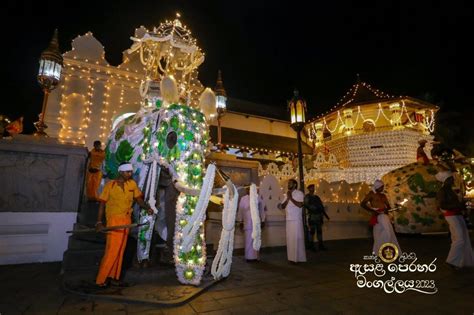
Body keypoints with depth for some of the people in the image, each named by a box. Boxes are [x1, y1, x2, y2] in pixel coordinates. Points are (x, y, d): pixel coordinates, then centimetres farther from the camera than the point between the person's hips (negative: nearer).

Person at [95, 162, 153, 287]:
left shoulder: (132, 184, 4)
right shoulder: (110, 185, -6)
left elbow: (138, 198, 4)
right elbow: (102, 204, -4)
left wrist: (147, 207, -14)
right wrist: (99, 222, -9)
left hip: (126, 220, 5)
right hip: (114, 220, -4)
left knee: (120, 250, 10)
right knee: (112, 250, -3)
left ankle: (113, 277, 21)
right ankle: (101, 279, 11)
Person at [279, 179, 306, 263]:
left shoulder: (299, 193, -4)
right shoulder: (287, 195, 16)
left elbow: (300, 205, -18)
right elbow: (283, 206, 7)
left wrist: (291, 198, -15)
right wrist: (287, 199, -8)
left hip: (296, 220, -6)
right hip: (289, 219, 6)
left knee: (297, 238, -3)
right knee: (290, 239, 7)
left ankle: (299, 257, 4)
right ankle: (292, 257, 14)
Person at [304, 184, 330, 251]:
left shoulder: (317, 197, 19)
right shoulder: (307, 197, 0)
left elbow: (321, 206, 19)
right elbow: (306, 205, -13)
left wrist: (325, 214, 14)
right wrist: (314, 209, -22)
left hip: (319, 216, 6)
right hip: (312, 216, -6)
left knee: (319, 231, 7)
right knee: (312, 231, -4)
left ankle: (321, 245, 12)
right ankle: (312, 246, 3)